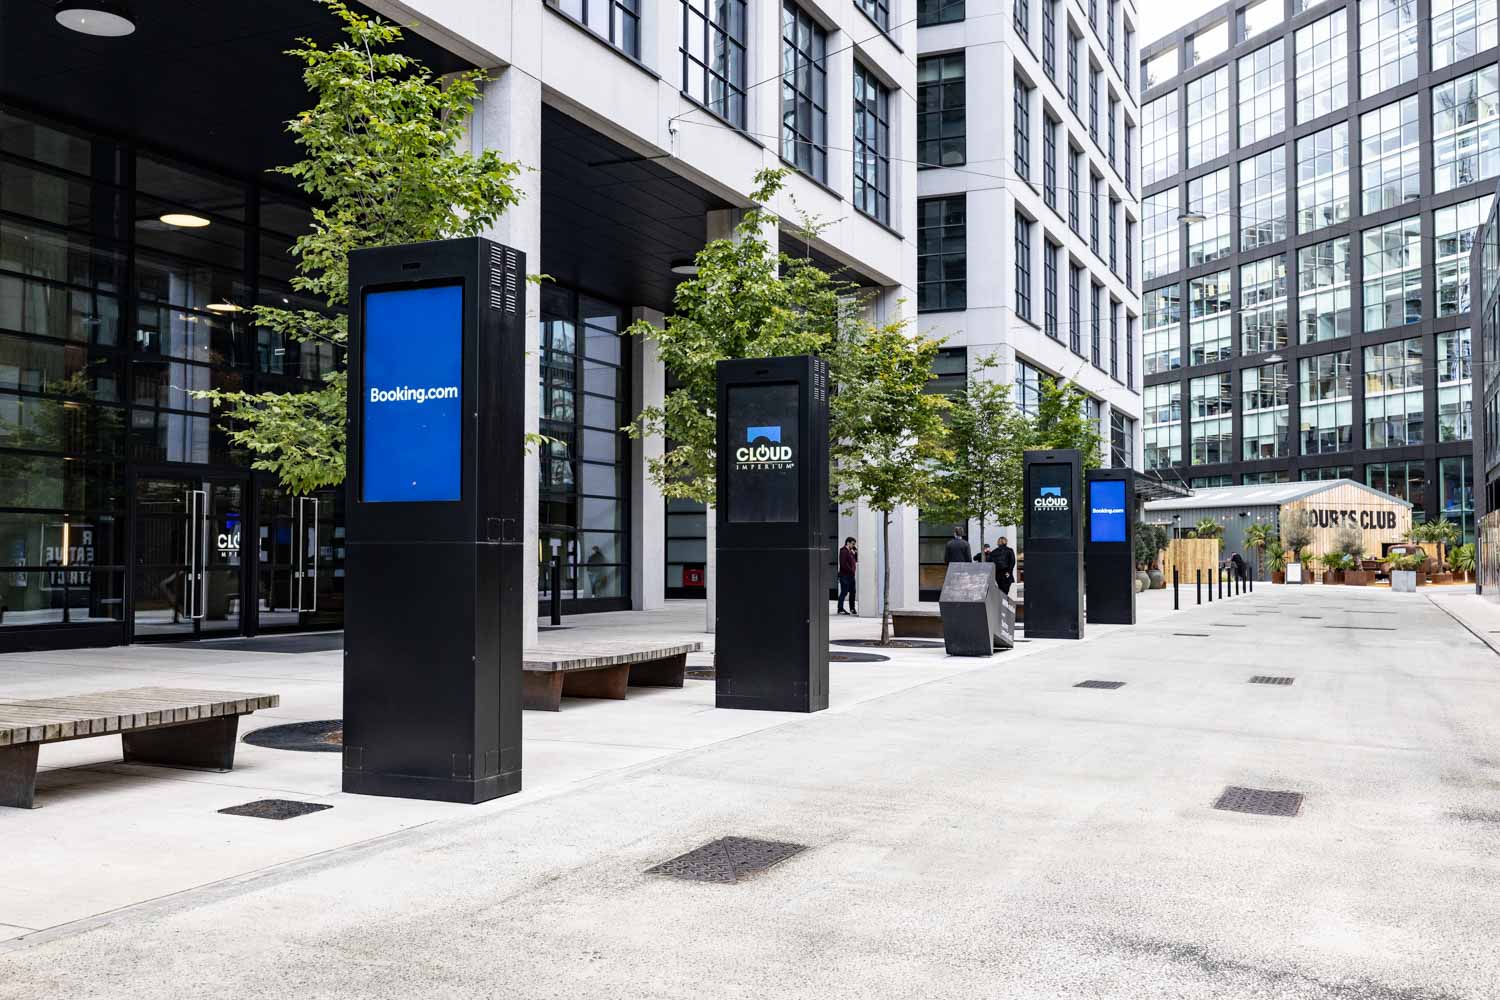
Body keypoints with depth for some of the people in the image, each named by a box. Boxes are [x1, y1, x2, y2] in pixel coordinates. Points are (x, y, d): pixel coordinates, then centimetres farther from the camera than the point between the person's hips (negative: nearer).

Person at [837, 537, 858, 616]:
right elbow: (843, 564, -20)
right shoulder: (843, 551, -12)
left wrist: (856, 552, 5)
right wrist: (851, 570, -15)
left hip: (851, 575, 10)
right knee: (844, 592, -6)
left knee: (852, 592, 12)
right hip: (845, 575, -10)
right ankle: (840, 609, -1)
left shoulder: (850, 551, 18)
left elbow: (856, 560, 17)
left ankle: (852, 608, 21)